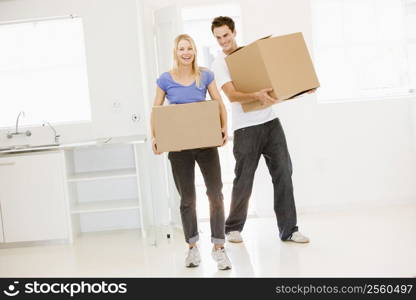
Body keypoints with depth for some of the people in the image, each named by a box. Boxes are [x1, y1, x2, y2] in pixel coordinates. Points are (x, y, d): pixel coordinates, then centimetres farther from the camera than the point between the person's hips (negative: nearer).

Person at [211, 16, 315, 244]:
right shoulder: (218, 65, -2)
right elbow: (232, 95, -18)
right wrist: (257, 96, -35)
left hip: (270, 122, 4)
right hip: (245, 129, -4)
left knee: (283, 174, 0)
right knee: (244, 181, 1)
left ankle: (288, 230, 7)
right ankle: (233, 228, 21)